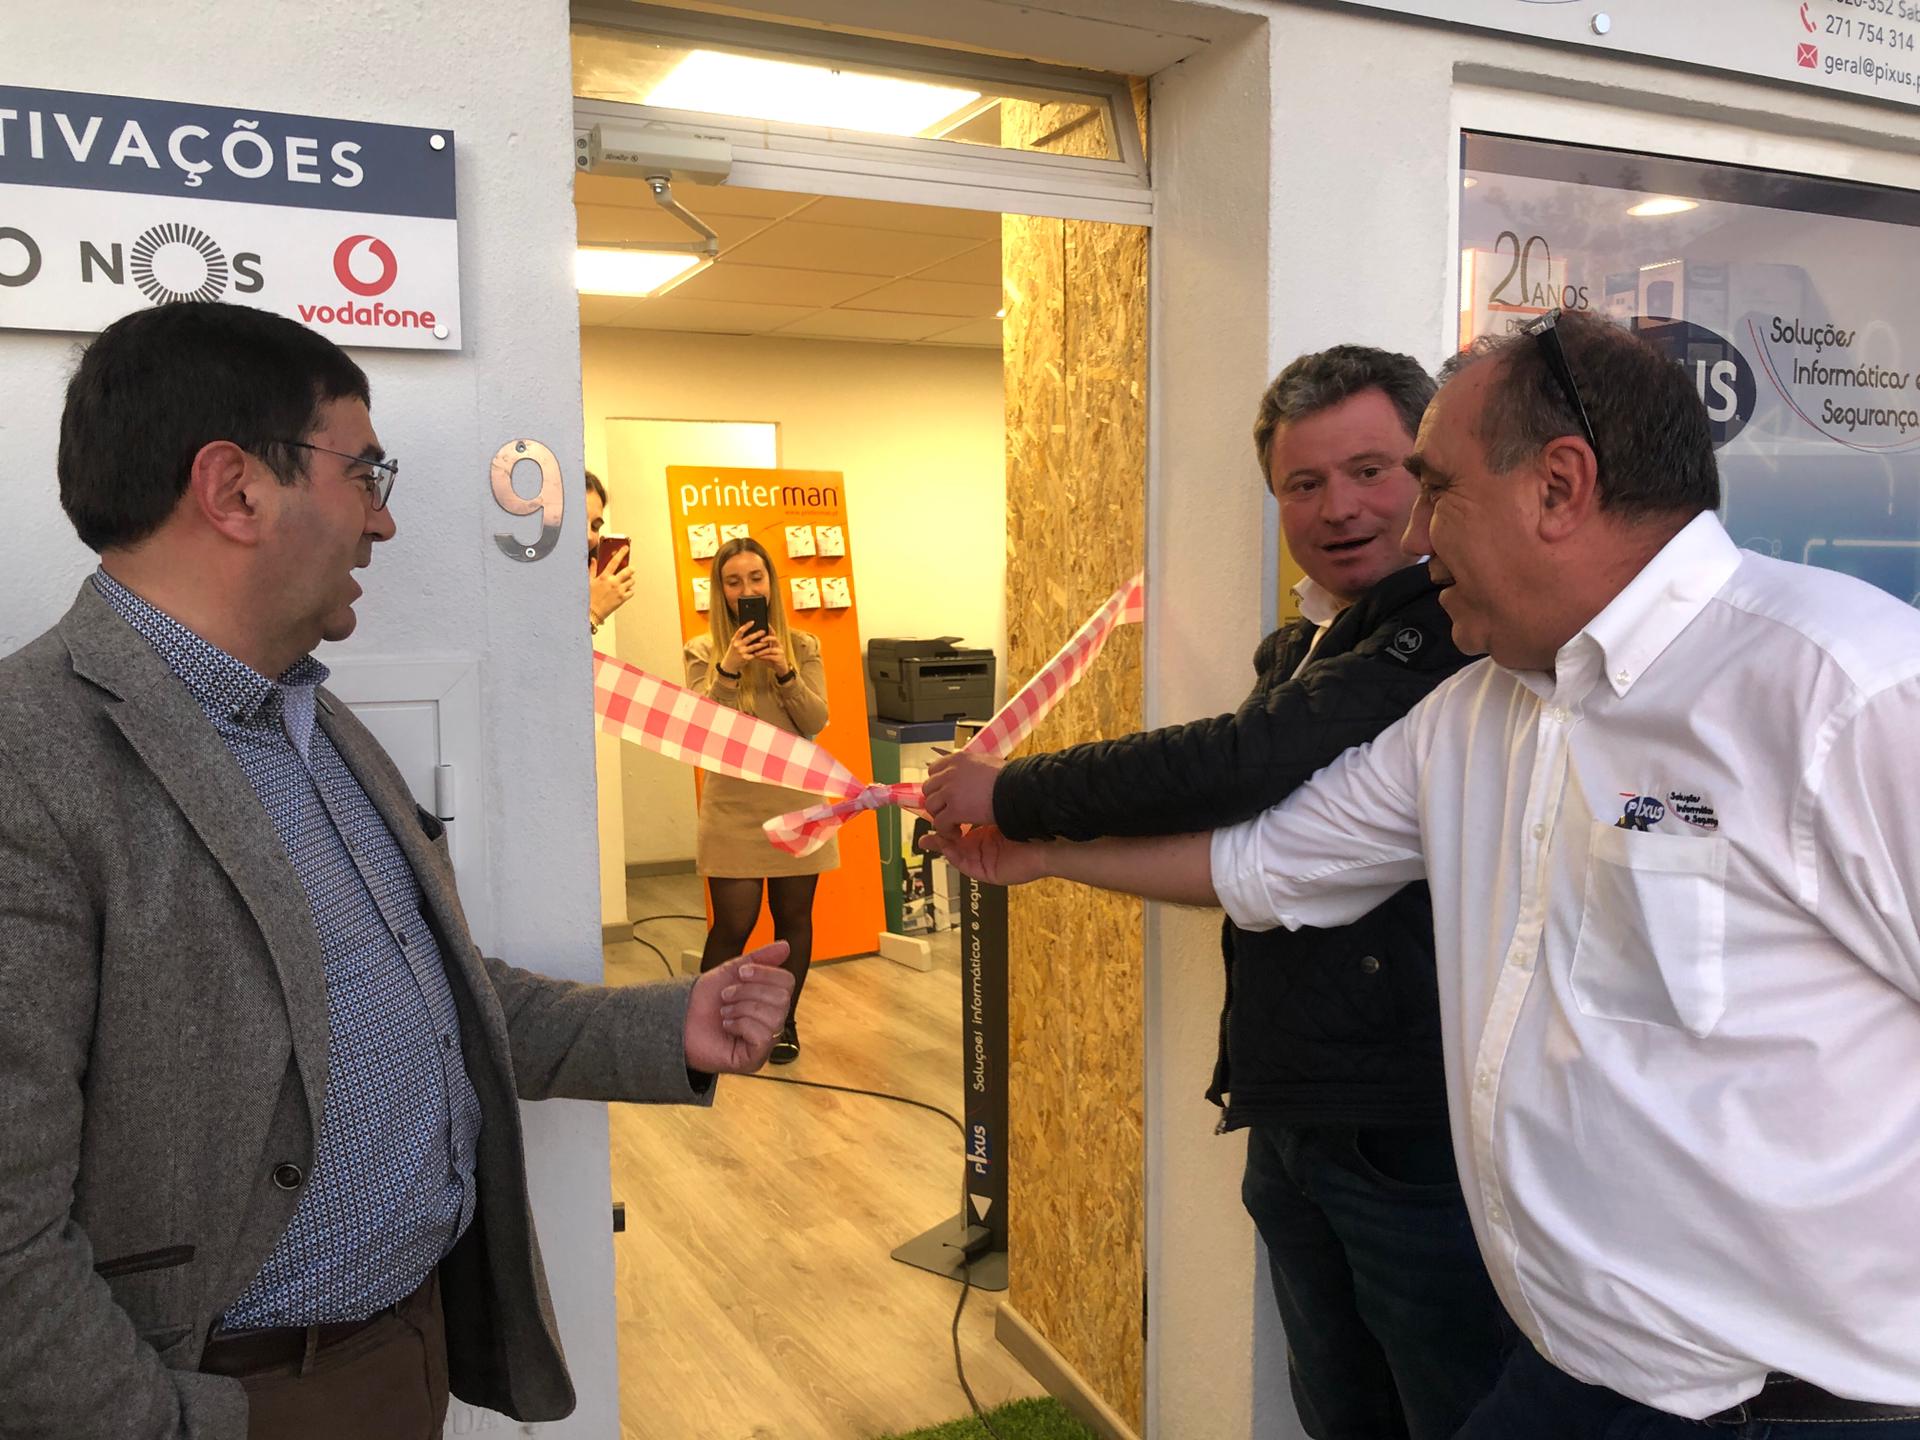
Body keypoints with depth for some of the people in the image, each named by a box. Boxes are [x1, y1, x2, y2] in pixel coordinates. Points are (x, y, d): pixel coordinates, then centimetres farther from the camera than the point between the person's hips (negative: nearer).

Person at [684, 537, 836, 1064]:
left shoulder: (803, 647, 5)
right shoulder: (703, 651, 0)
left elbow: (816, 721, -3)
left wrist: (785, 673, -18)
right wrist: (727, 669, -21)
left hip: (796, 801, 2)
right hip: (733, 806, -2)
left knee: (793, 917, 9)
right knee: (733, 924, -4)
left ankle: (784, 1021, 25)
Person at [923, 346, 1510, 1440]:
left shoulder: (1455, 629, -19)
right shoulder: (1299, 650, 12)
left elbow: (1242, 766, -28)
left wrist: (1009, 796, -17)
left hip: (1416, 1129, -8)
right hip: (1293, 1110, 9)